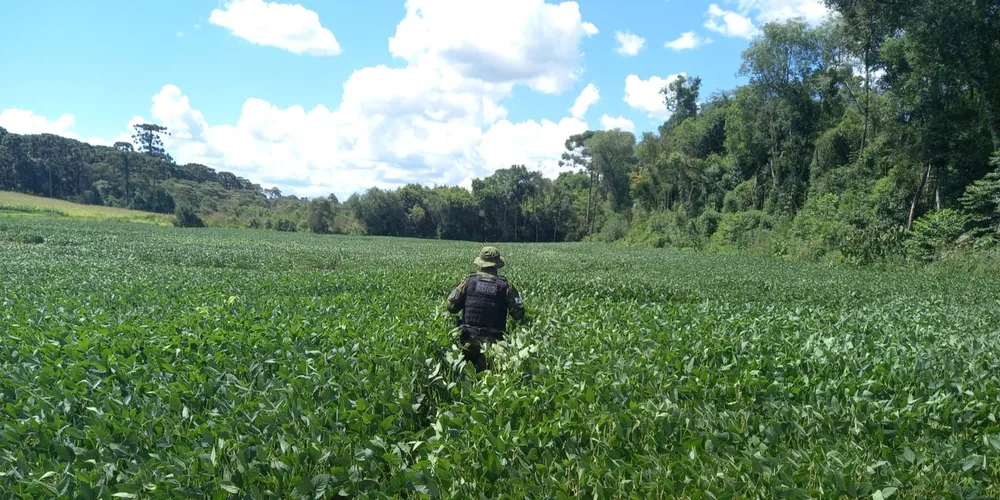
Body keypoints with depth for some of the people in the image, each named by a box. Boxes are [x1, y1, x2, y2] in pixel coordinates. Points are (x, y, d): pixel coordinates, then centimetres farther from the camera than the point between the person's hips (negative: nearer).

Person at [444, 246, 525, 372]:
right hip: (493, 341, 0)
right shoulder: (506, 285, -3)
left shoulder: (469, 281, -1)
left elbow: (451, 306, 0)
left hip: (469, 339, 1)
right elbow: (518, 314, -4)